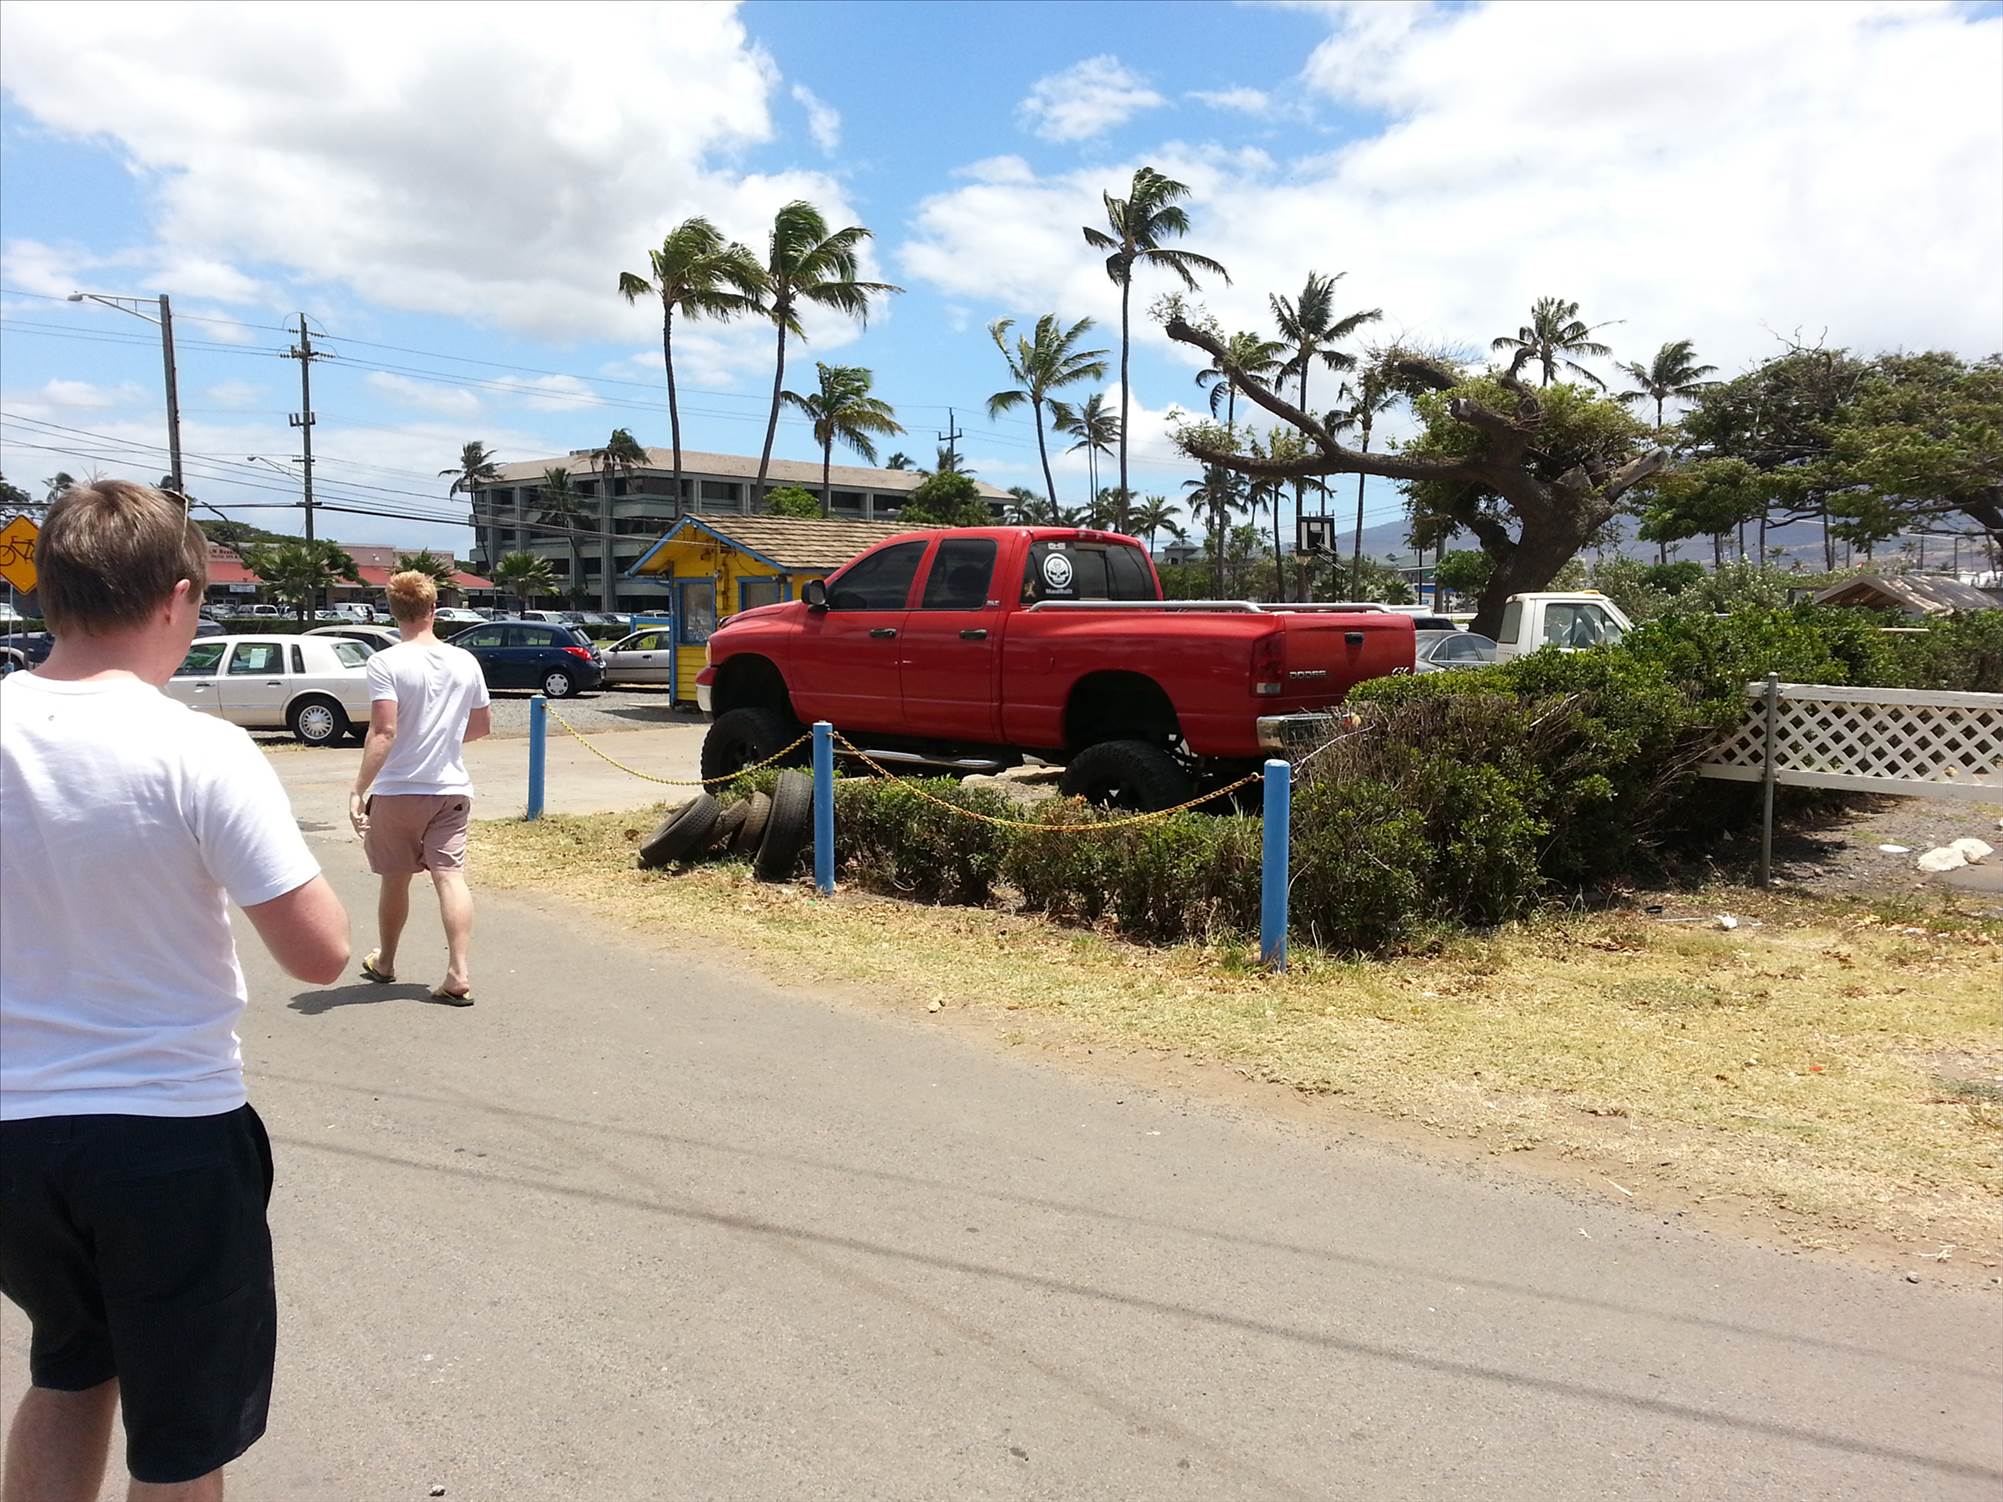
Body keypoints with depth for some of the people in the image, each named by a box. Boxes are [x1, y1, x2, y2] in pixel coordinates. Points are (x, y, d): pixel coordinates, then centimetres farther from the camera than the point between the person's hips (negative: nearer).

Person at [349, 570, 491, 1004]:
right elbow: (482, 726, 13)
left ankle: (385, 963, 34)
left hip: (397, 791, -2)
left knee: (395, 879, 13)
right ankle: (459, 975, -13)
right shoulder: (465, 661, 3)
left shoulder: (386, 663, -12)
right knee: (450, 875, -2)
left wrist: (359, 790, -20)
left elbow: (384, 732, -21)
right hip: (451, 789, 3)